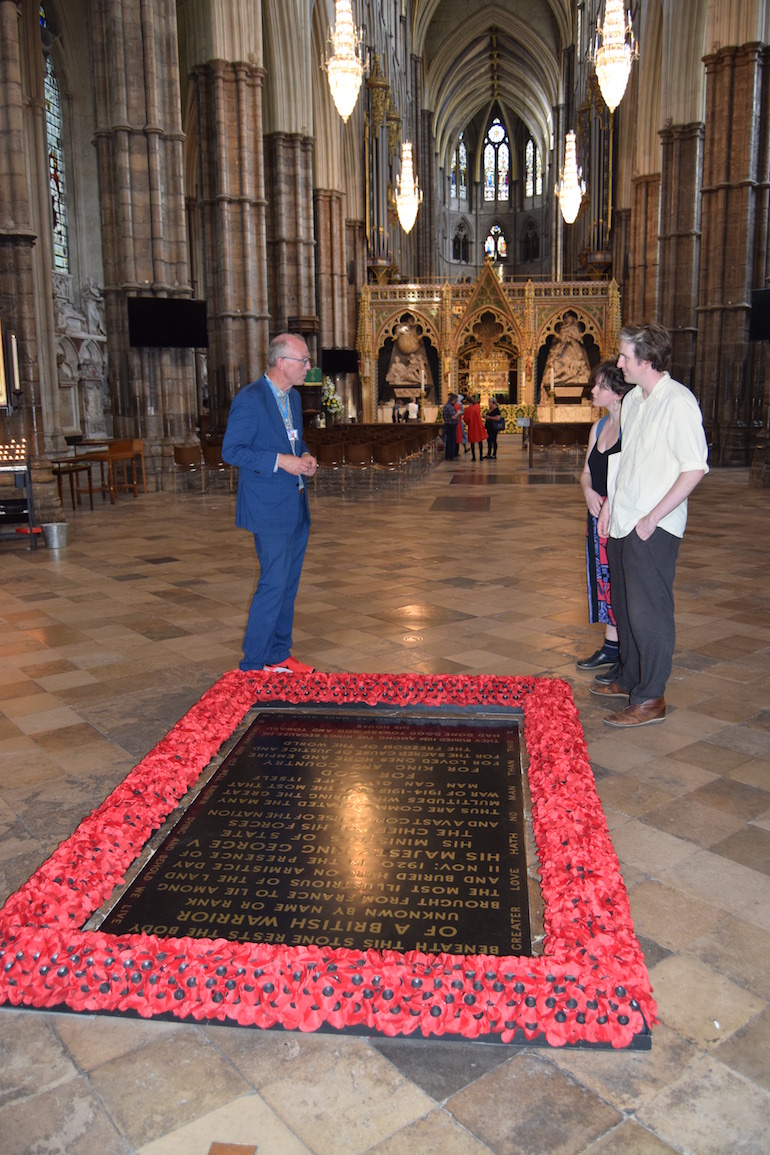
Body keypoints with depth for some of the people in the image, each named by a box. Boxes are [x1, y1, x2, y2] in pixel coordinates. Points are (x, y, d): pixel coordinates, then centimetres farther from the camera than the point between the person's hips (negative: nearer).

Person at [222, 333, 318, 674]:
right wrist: (279, 461, -21)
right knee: (273, 584, -8)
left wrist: (306, 457, 2)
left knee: (288, 585, 13)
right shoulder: (249, 399, -14)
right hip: (270, 508, -9)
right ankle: (253, 664, 4)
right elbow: (231, 451, -15)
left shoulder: (293, 397, 13)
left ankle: (279, 657, 25)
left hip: (296, 507, 9)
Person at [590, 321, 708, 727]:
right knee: (624, 606, 17)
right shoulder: (633, 399, 11)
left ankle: (650, 699, 10)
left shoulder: (678, 402, -16)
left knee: (649, 613, -1)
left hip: (653, 529, -9)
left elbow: (695, 468, -20)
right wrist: (610, 504, 17)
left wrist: (653, 517, -18)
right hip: (623, 523, 9)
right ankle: (629, 679, 33)